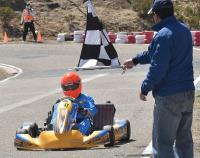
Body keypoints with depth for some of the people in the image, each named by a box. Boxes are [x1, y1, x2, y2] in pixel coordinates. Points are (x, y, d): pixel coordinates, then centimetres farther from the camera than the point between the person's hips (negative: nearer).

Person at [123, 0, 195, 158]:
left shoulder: (163, 35, -18)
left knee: (163, 142, -1)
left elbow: (158, 67, -21)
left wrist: (145, 88, -8)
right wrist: (136, 60, 30)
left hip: (168, 96, -8)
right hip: (188, 93, 8)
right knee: (184, 139, 17)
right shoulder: (184, 30, 9)